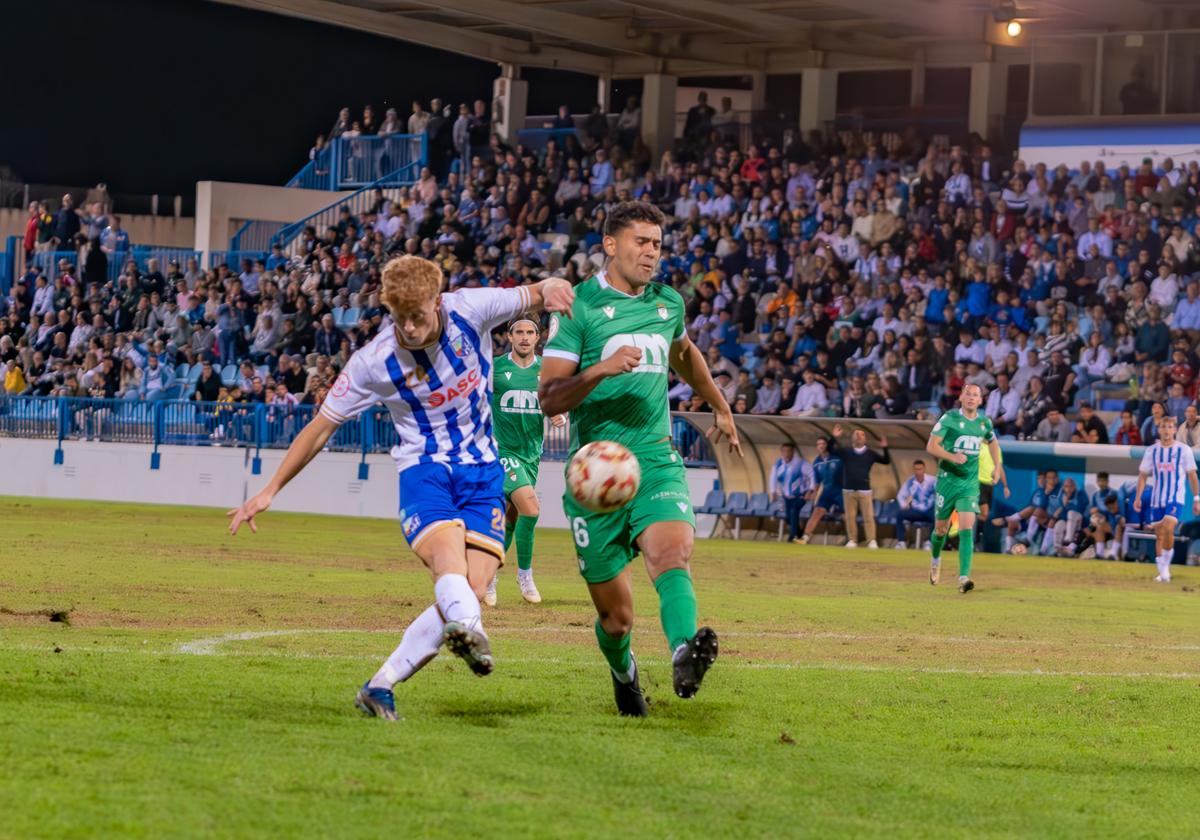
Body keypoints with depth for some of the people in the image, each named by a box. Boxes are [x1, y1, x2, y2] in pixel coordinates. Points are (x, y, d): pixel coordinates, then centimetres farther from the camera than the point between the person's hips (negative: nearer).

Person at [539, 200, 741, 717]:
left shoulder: (667, 303, 12)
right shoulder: (579, 306, -4)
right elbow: (549, 399, -11)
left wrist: (721, 409, 47)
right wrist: (600, 369, -26)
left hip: (656, 463, 3)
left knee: (672, 552, -29)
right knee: (616, 616, 3)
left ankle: (684, 655, -54)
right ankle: (624, 673, 36)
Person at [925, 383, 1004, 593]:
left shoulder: (984, 422, 4)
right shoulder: (949, 418, -9)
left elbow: (993, 442, 26)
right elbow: (931, 446, -14)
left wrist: (998, 466, 18)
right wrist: (951, 456, -29)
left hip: (970, 483, 2)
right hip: (948, 479, -2)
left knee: (967, 529, -14)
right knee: (941, 528, 11)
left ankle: (963, 577, -21)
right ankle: (935, 559, 44)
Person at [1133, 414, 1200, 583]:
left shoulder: (1183, 450, -2)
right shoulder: (1151, 450, 5)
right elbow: (1143, 475, 9)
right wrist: (1138, 497, -1)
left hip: (1176, 498, -3)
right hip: (1157, 499, 3)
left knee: (1168, 528, -23)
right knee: (1159, 534, 4)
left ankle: (1166, 567, -11)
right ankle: (1162, 573, 13)